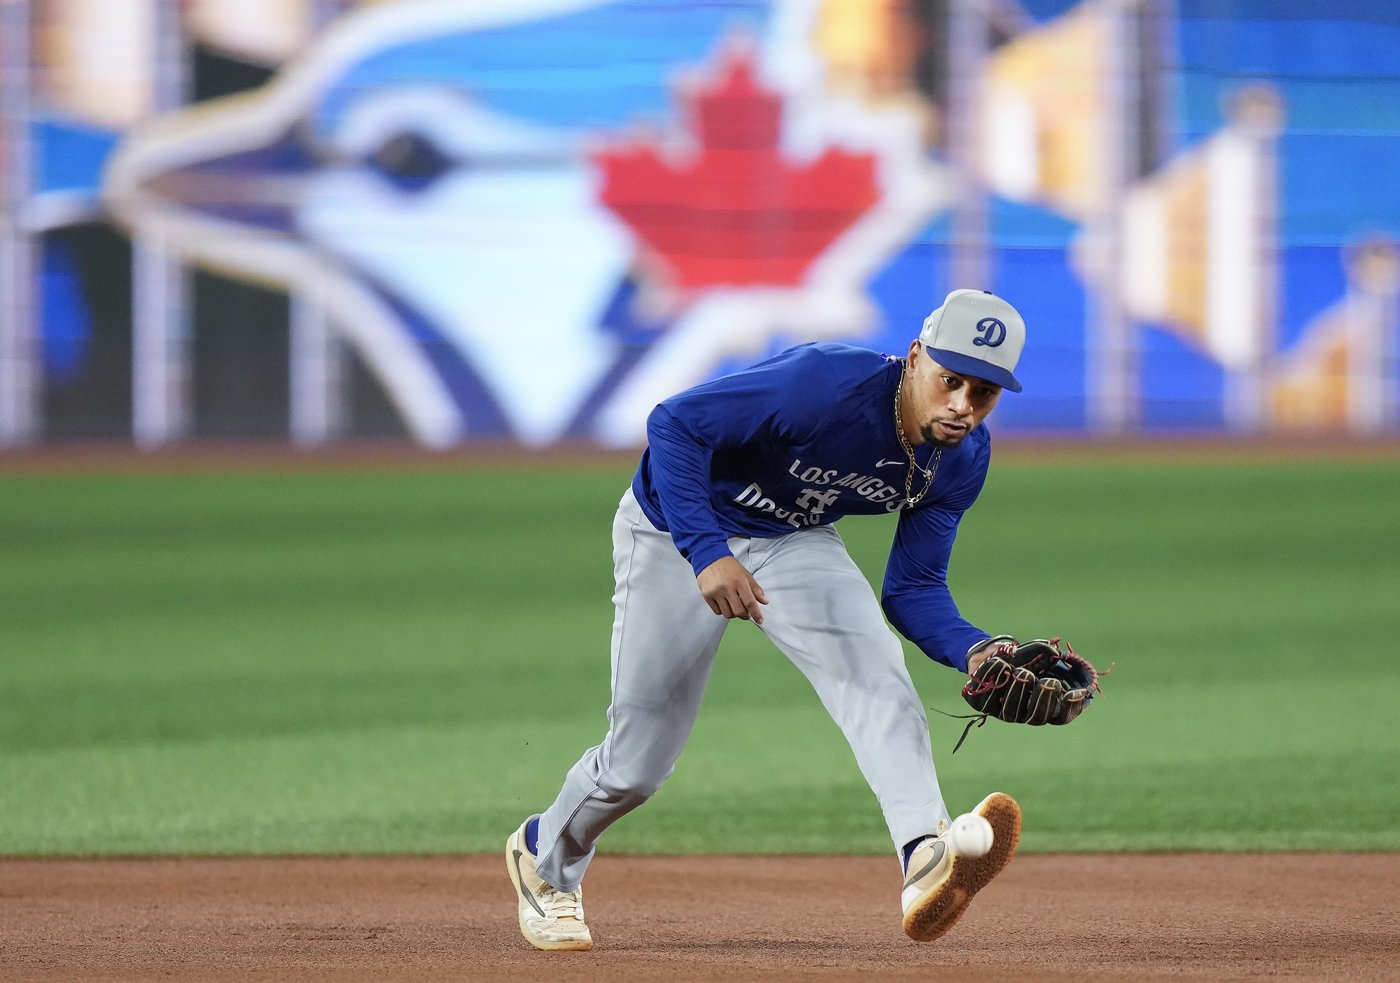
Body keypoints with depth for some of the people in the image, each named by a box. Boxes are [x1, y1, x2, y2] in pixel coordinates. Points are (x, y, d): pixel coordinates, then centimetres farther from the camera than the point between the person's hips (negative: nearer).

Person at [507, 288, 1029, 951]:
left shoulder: (963, 457, -13)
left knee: (872, 664, -27)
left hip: (794, 543, 5)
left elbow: (912, 590, -7)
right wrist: (707, 552, -40)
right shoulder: (828, 383, -35)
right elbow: (674, 423, -32)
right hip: (678, 529, -4)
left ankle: (925, 861, -49)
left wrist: (974, 650, -27)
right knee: (638, 763, 2)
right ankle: (543, 857, 36)